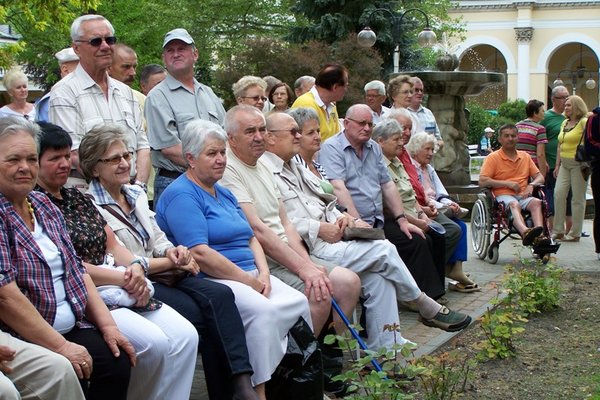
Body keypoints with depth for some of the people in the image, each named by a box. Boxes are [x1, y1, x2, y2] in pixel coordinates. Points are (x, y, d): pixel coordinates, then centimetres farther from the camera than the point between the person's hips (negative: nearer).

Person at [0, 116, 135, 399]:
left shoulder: (44, 205, 14)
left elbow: (76, 270, 15)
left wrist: (108, 325, 4)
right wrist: (61, 346, -18)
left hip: (73, 328, 7)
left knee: (118, 360, -17)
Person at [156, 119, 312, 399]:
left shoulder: (225, 194, 22)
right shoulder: (181, 195, -8)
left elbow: (251, 238, 21)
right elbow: (199, 253, -18)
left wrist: (263, 274, 0)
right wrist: (250, 280, -15)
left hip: (250, 275, 9)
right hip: (209, 281, -9)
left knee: (298, 302, -15)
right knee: (262, 310, -33)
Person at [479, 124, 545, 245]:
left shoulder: (525, 156, 22)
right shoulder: (493, 158, 7)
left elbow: (540, 178, 21)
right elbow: (482, 181, -4)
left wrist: (531, 185, -3)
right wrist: (508, 184, -8)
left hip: (523, 195, 4)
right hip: (503, 195, -4)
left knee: (536, 202, -29)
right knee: (514, 204, -37)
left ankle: (539, 233, -53)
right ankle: (525, 232, -65)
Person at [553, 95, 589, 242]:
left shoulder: (584, 122, -7)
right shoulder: (564, 123, 16)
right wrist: (557, 165, 16)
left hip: (578, 164, -7)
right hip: (565, 164, 7)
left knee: (577, 198, -1)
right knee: (559, 194, -1)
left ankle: (575, 233, 5)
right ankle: (558, 230, 5)